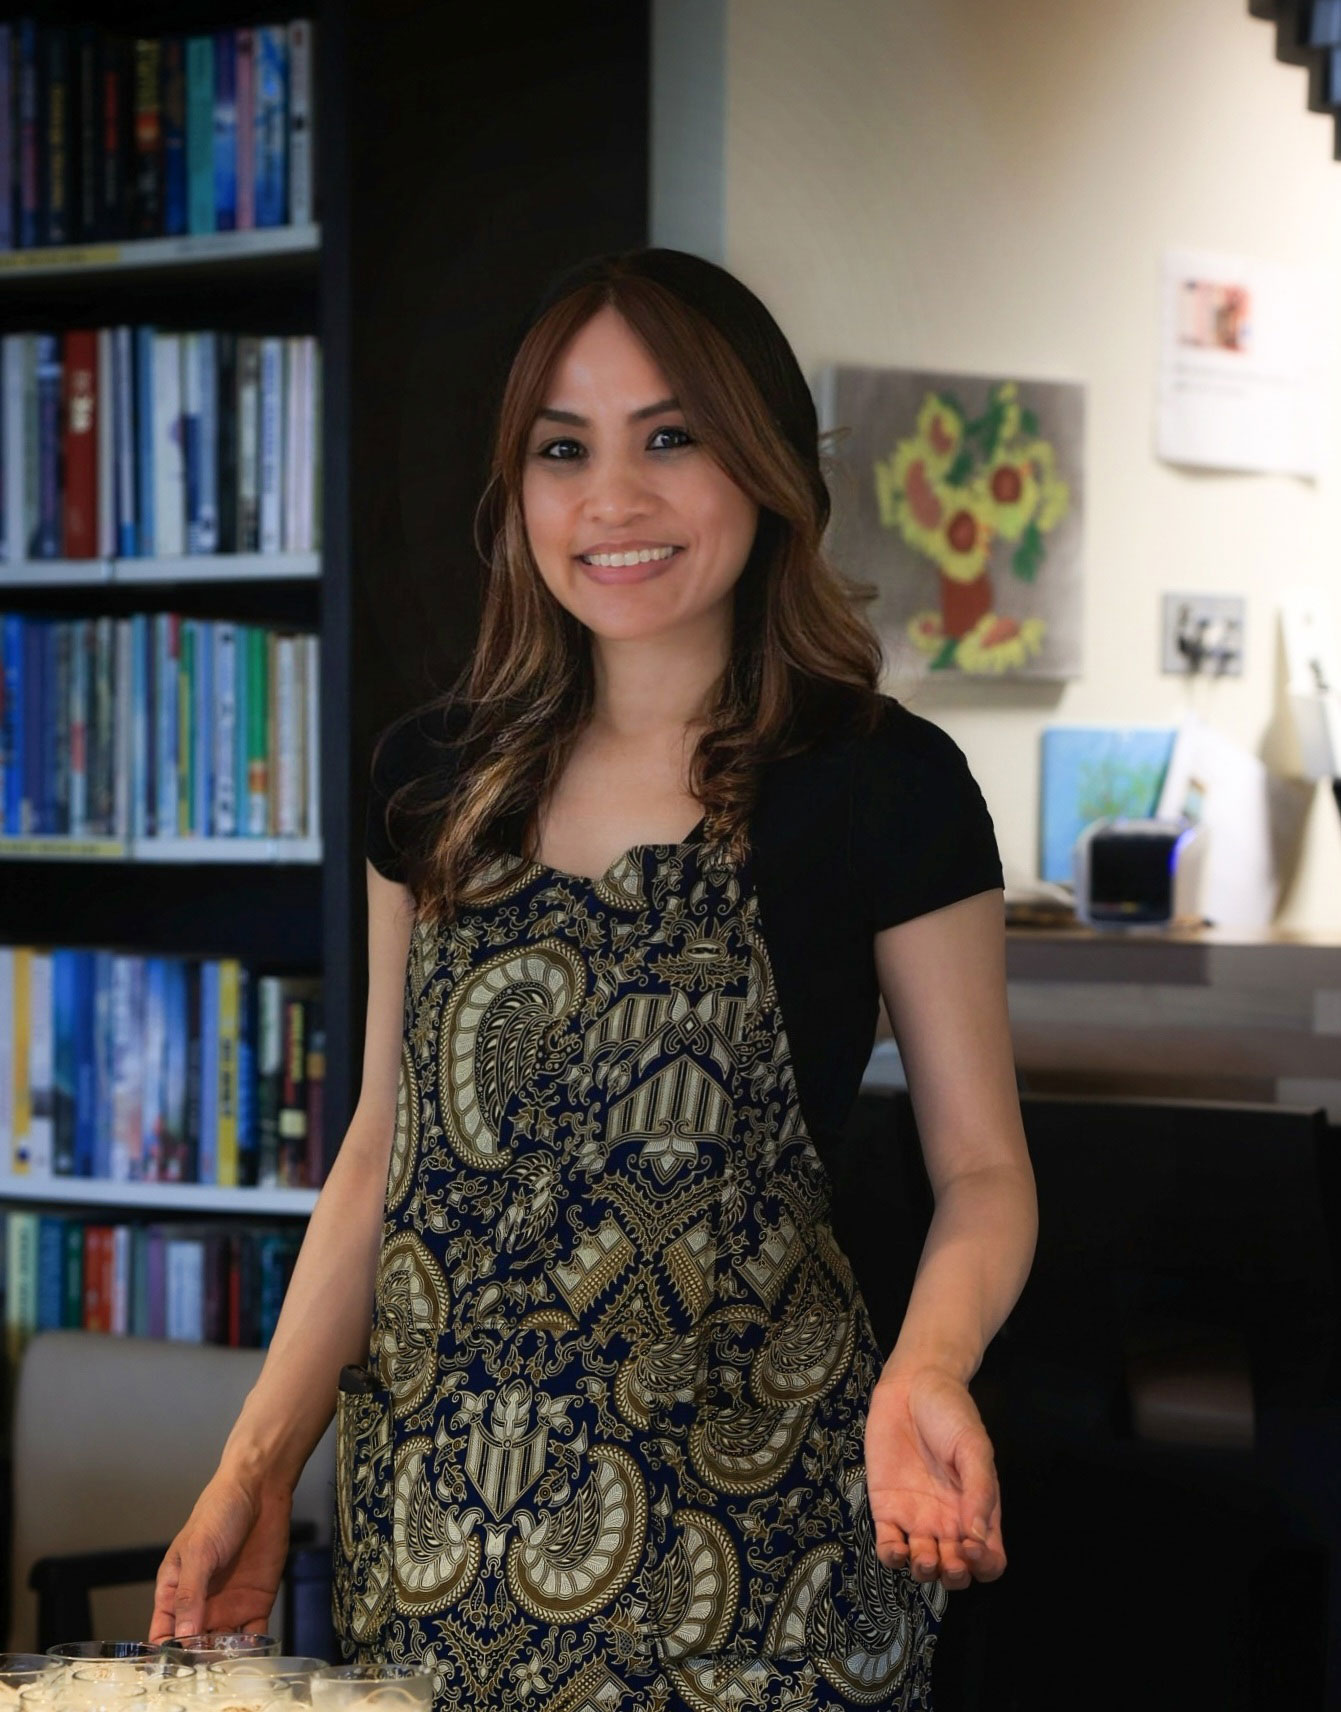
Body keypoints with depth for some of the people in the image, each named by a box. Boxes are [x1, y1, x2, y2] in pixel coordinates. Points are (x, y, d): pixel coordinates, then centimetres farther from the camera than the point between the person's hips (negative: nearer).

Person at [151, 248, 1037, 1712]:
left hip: (737, 1531, -3)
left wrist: (925, 1368, -24)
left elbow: (982, 1171, -4)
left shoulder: (888, 786, -7)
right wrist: (258, 1461, 3)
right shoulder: (435, 780, 5)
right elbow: (384, 1146, 10)